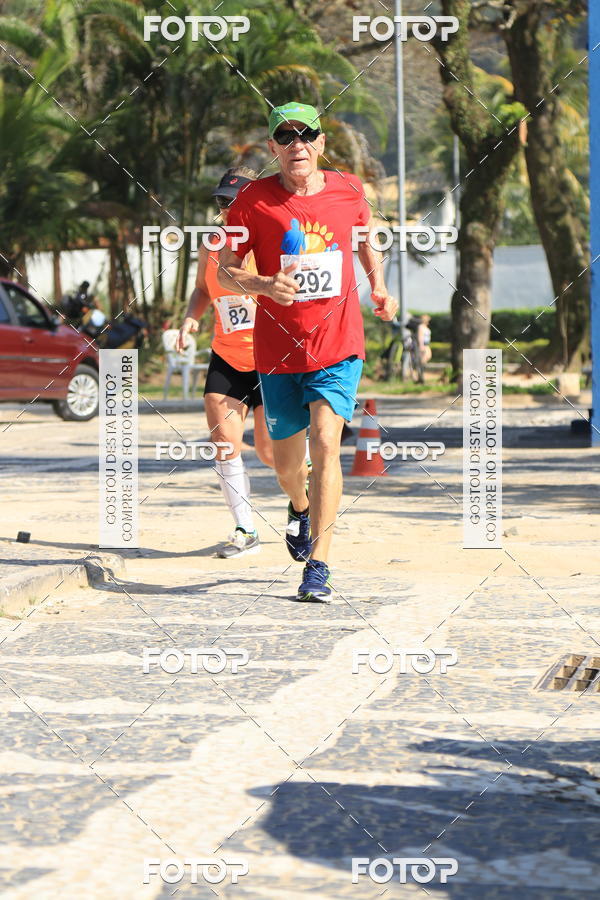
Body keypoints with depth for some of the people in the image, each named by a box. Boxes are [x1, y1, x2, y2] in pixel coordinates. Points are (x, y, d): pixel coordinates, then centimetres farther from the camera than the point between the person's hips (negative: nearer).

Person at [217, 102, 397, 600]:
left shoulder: (348, 190, 1)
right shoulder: (254, 199, -6)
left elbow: (367, 238, 23)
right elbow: (225, 270, -2)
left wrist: (379, 287, 11)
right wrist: (264, 284, -21)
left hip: (338, 345, -1)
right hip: (278, 349, 1)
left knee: (325, 443, -18)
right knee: (286, 460, 13)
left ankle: (318, 566, -15)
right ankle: (300, 508, 50)